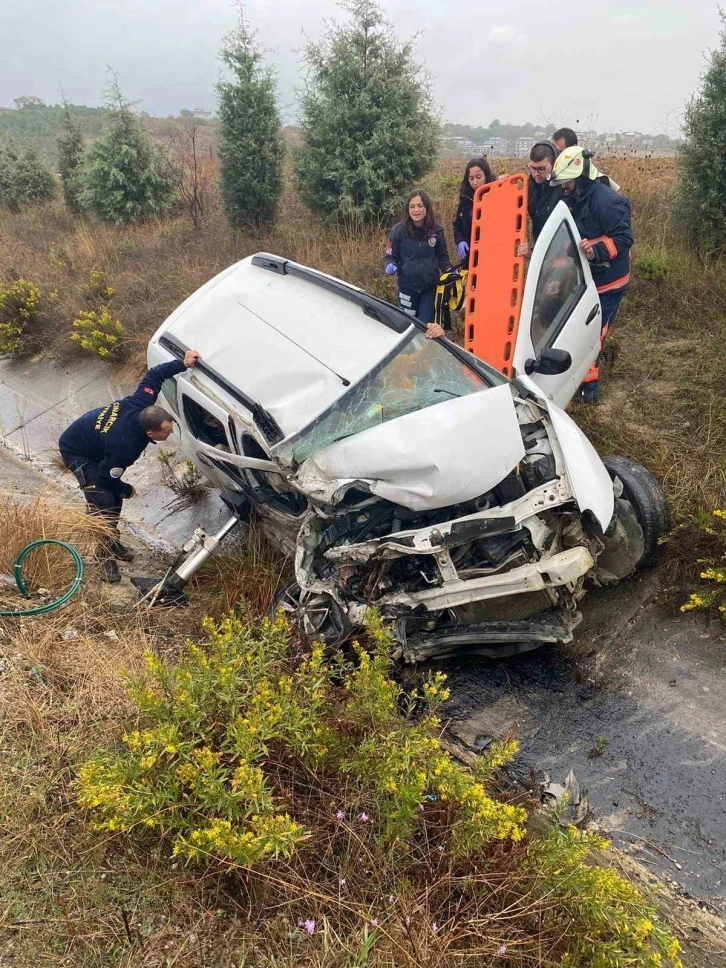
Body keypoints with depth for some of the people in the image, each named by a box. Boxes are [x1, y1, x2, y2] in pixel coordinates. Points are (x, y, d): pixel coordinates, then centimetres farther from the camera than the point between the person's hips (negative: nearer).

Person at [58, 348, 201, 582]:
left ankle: (112, 542, 28)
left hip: (91, 438, 8)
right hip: (76, 451, -8)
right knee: (103, 502, -16)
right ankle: (107, 557, -5)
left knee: (115, 496, 11)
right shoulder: (125, 447, -41)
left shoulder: (140, 404, -25)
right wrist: (127, 490, -7)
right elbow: (105, 479, -25)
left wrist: (182, 364, -17)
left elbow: (153, 375, -9)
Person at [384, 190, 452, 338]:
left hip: (430, 287, 1)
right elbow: (390, 256, -3)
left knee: (427, 325, 9)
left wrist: (450, 272, -10)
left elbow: (443, 256, 7)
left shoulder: (436, 231, -4)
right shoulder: (398, 231, -10)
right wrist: (390, 266, -26)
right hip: (407, 287, -1)